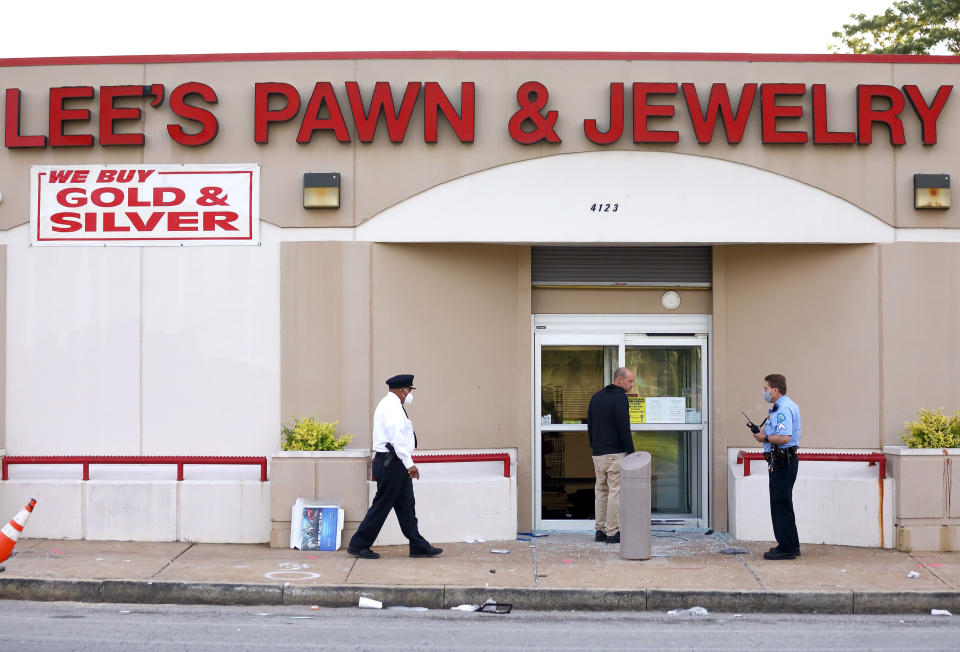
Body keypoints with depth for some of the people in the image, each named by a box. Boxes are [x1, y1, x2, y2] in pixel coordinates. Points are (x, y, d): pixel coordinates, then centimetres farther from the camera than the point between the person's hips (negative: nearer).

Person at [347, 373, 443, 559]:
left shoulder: (388, 404, 19)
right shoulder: (392, 406, -16)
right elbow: (397, 438, -25)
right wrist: (409, 464, -26)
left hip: (391, 463, 11)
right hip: (392, 463, -11)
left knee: (406, 506, 11)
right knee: (382, 505, -4)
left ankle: (418, 546, 15)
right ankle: (359, 545, 3)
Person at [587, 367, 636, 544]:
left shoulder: (596, 397, 14)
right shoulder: (619, 397, -11)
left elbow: (589, 425, 18)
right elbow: (624, 428, -15)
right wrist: (631, 451, -9)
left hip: (598, 454, 8)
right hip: (616, 453, -7)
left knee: (601, 490, 13)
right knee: (615, 491, -4)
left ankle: (600, 530, 14)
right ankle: (612, 532, -3)